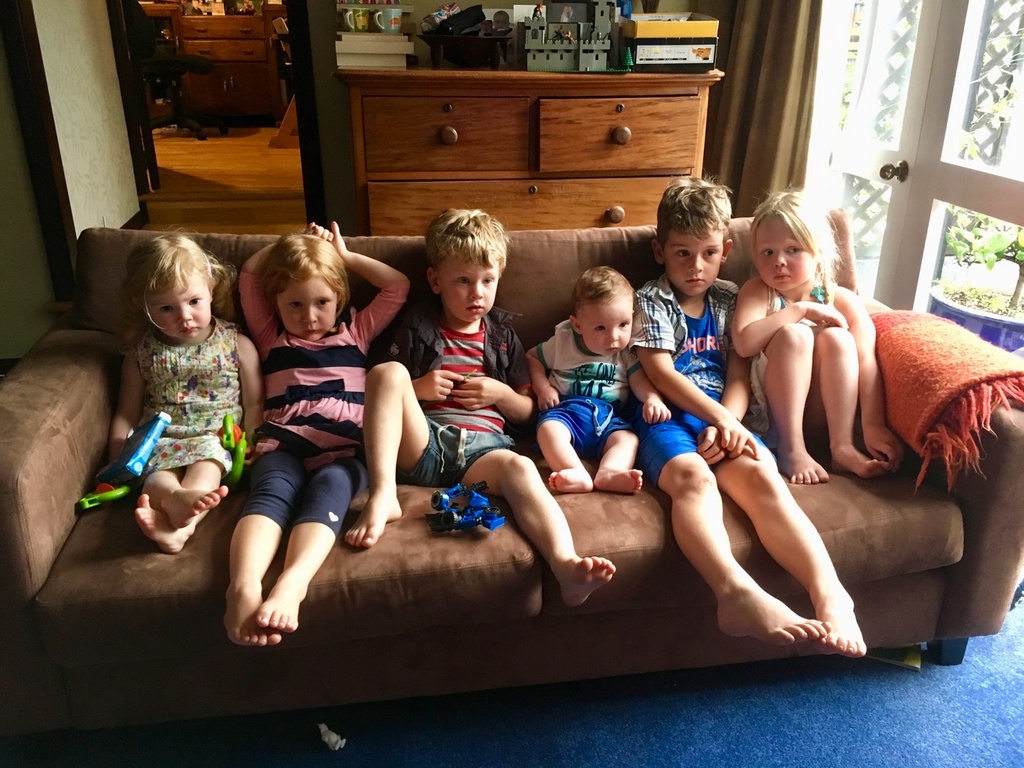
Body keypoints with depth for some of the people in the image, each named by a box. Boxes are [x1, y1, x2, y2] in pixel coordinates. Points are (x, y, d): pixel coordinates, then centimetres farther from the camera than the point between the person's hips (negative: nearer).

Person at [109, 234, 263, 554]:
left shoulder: (236, 345, 4)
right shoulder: (141, 354, 10)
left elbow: (254, 405, 5)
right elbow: (126, 414, 16)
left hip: (216, 440, -1)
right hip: (159, 441, 2)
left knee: (207, 460, -35)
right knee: (159, 476, -32)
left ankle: (178, 522, -60)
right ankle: (177, 497, -64)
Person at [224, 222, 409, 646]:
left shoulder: (356, 330, 28)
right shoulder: (272, 336, 28)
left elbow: (398, 284, 25)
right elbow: (249, 275, 27)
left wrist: (345, 255, 29)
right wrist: (287, 245, 32)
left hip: (345, 446, 0)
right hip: (284, 441, 1)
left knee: (329, 486, -36)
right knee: (272, 491, -35)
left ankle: (291, 585, -61)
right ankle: (244, 586, -61)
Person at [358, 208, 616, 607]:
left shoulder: (503, 336, 20)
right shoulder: (417, 328, 15)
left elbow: (526, 412, 22)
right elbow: (383, 392, 17)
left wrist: (500, 393, 0)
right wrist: (416, 388, -4)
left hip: (481, 448, 0)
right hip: (422, 442, 0)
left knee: (519, 467, -35)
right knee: (387, 371, -25)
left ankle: (567, 566, -57)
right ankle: (382, 496, -35)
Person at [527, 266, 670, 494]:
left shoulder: (627, 352, 5)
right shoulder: (562, 342, 2)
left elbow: (640, 380, -1)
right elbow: (532, 357, 13)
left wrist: (653, 399, -23)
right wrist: (542, 388, -3)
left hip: (608, 416, 2)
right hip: (566, 409, -1)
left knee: (628, 439, -28)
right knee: (548, 429, -33)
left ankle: (608, 473, -55)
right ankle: (578, 475, -54)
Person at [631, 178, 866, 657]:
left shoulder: (728, 300, 23)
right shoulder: (651, 300, 12)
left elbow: (739, 376, 11)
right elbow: (661, 374, -1)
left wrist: (727, 427, -9)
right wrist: (721, 418, -12)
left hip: (724, 419, 3)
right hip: (667, 418, -3)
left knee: (762, 476, -30)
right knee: (693, 476, -37)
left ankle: (830, 595, -47)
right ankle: (738, 595, -59)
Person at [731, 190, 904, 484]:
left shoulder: (842, 300, -3)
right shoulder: (757, 291, -5)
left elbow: (866, 360, -15)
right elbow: (744, 343, -24)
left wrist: (873, 425, -26)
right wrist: (800, 310, -21)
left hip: (828, 411, 2)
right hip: (773, 411, -1)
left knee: (836, 337, -22)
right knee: (792, 335, -25)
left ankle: (842, 446, -23)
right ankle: (791, 449, -26)